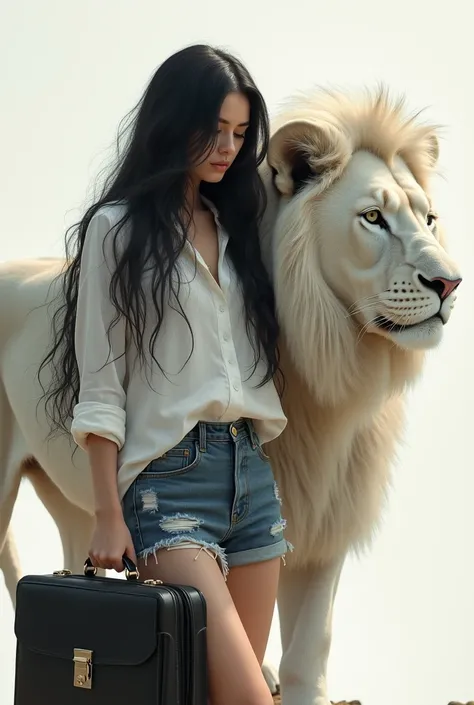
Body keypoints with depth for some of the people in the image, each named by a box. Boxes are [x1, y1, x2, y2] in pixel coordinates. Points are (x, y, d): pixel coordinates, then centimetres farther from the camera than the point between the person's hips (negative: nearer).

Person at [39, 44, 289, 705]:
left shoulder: (236, 226, 17)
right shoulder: (118, 228, -1)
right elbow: (99, 388, -4)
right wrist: (109, 517, -9)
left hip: (252, 472, 6)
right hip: (168, 477, -6)